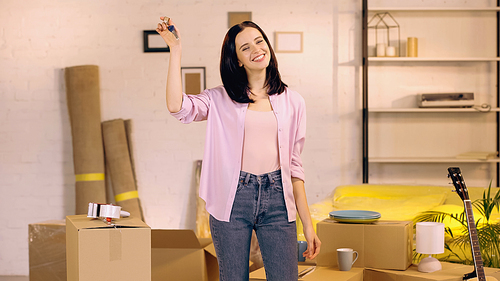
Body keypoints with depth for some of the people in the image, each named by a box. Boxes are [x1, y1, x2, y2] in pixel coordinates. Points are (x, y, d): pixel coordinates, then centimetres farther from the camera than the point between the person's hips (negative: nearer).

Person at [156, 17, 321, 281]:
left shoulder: (292, 102, 10)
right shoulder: (220, 99, 6)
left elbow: (294, 165, 12)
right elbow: (177, 106, -13)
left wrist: (308, 224, 9)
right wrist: (175, 50, -8)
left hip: (277, 201, 1)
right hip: (232, 200, -1)